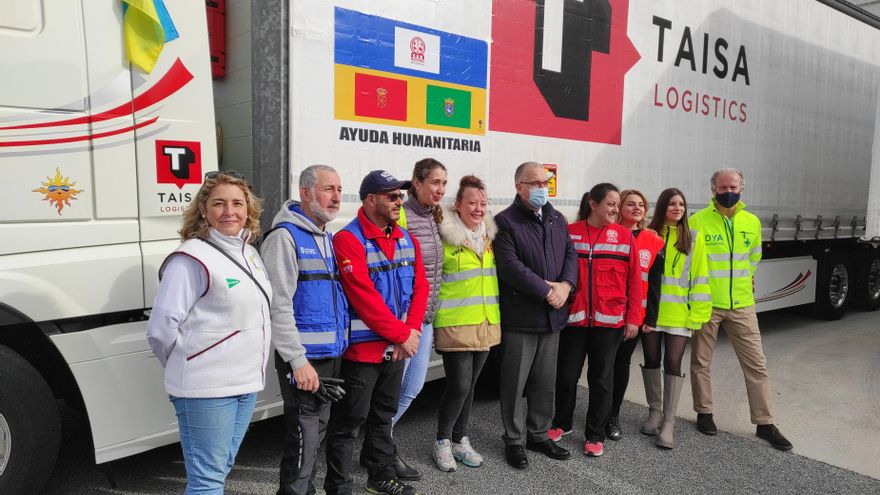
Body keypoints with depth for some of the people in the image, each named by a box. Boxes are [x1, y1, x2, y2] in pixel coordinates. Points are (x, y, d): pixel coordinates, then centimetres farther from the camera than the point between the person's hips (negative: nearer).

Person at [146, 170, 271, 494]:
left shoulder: (248, 252, 11)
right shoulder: (192, 258, -14)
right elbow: (161, 328, -16)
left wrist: (250, 369, 14)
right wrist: (188, 366, -3)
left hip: (246, 384, 8)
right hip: (206, 389, -8)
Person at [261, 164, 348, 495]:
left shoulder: (328, 237, 13)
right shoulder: (285, 236, -13)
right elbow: (279, 304, -18)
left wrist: (341, 342, 14)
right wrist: (298, 360, -20)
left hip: (332, 354, 8)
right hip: (304, 359, -8)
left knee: (316, 432, 19)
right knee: (303, 439, -2)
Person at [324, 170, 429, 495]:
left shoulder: (406, 239, 8)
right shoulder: (349, 240, -16)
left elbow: (420, 287, 7)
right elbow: (365, 298, -21)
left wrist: (412, 330, -7)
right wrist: (402, 335, -17)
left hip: (395, 348, 8)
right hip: (362, 348, -7)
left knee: (384, 415, 21)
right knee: (349, 421, 3)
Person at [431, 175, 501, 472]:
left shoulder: (489, 236, 10)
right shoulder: (445, 237, -10)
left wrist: (497, 315, 16)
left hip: (486, 324, 6)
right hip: (455, 325, -6)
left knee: (469, 386, 14)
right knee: (458, 386, -4)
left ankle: (460, 440, 29)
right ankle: (442, 442, 17)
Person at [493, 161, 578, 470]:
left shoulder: (557, 219, 14)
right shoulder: (505, 221, -9)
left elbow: (571, 254, 10)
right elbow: (511, 267, -18)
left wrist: (565, 285, -9)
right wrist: (546, 291, -17)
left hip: (553, 314, 6)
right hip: (519, 316, -6)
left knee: (545, 381, 16)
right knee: (515, 383, 4)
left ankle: (538, 434, 32)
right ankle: (514, 440, 20)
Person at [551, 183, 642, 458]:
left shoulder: (624, 236, 2)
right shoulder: (569, 233, 0)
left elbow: (634, 280, 2)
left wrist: (633, 318, -2)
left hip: (609, 321, 0)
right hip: (574, 318, 0)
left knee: (601, 378, 9)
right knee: (566, 375, 8)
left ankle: (595, 435, 24)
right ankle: (562, 423, 31)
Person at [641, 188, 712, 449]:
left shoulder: (693, 238, 2)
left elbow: (700, 278, 1)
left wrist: (697, 313, -5)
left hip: (679, 313, -1)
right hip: (650, 310, 1)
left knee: (673, 363, -1)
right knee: (651, 361, 11)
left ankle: (668, 422, 9)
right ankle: (654, 412, 28)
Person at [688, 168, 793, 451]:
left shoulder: (752, 222, 6)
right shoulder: (697, 221, -8)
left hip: (742, 305, 4)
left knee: (756, 364, 6)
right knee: (701, 362, 8)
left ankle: (764, 423, 17)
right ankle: (704, 413, 25)